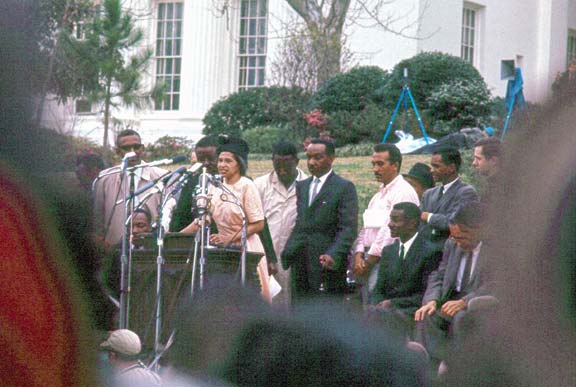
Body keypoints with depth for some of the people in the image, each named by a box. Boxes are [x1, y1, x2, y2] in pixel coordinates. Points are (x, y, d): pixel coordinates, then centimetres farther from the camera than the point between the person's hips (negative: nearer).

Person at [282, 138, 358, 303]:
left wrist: (334, 254, -24)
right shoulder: (301, 186, 18)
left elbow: (348, 228, -11)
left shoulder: (344, 187, -3)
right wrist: (287, 253, 8)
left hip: (327, 265, -6)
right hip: (300, 264, 6)